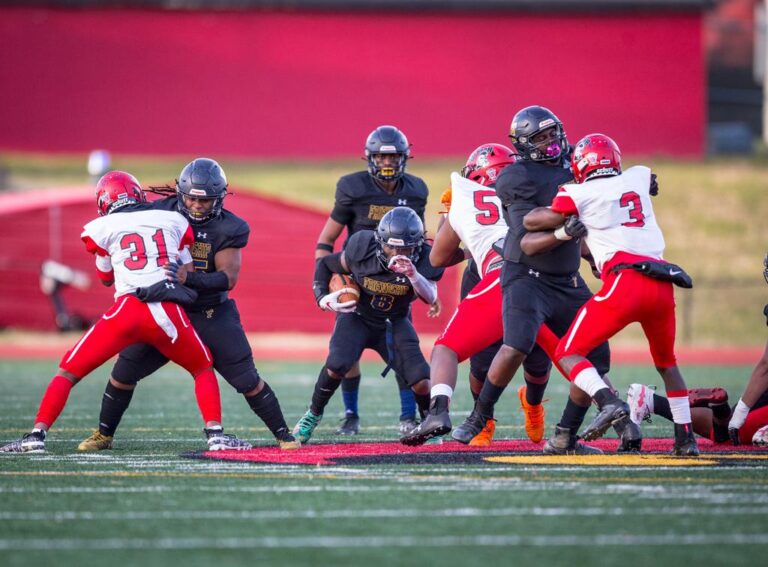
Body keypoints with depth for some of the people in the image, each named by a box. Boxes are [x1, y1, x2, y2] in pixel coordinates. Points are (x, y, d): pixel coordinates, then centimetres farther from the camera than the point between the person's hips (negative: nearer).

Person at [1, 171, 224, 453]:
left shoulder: (103, 227, 13)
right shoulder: (174, 221, 18)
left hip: (128, 311, -1)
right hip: (170, 313, 1)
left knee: (69, 371, 11)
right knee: (203, 369, 26)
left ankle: (37, 434, -3)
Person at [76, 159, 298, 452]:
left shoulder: (227, 228, -13)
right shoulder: (163, 212, -9)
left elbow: (228, 278, -21)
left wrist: (188, 278, -35)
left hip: (212, 315, -2)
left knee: (248, 381, -3)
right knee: (123, 372, 0)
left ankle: (283, 435, 12)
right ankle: (103, 435, 18)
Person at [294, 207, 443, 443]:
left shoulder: (421, 260, -22)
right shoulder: (362, 250, -24)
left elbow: (430, 297, -36)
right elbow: (325, 264, -6)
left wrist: (412, 274, -52)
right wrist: (322, 298, -20)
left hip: (393, 323, 1)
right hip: (357, 317, -1)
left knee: (421, 381, -15)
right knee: (337, 365, -28)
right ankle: (313, 415, -2)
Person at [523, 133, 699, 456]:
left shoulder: (581, 194, 6)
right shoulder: (639, 177, 19)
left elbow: (532, 222, 12)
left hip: (625, 281, -5)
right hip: (663, 284, 5)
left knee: (568, 354, 2)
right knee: (666, 362, 27)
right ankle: (686, 438, 20)